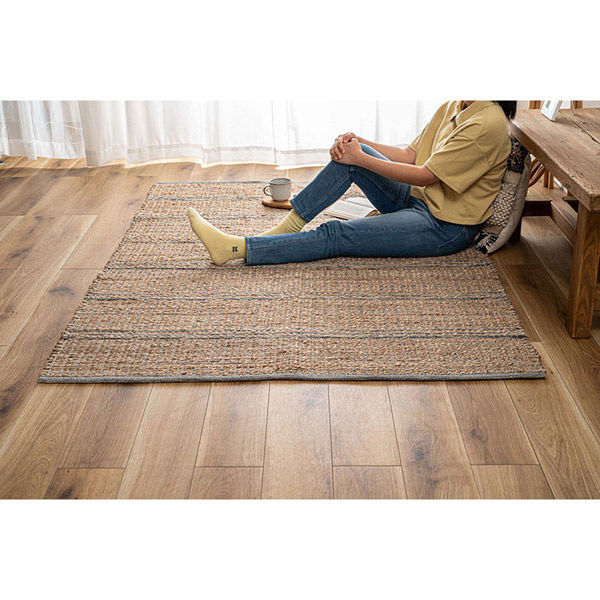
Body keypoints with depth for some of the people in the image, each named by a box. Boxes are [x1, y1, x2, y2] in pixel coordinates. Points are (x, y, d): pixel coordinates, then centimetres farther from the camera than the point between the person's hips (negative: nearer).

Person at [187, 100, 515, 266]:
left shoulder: (488, 124, -20)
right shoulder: (452, 108, 9)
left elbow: (424, 175, -20)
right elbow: (410, 155, 11)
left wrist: (361, 158, -14)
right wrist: (359, 144, -3)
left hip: (446, 228, -8)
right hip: (419, 201, 8)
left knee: (336, 235, -20)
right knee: (349, 155, -11)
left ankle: (234, 248, -20)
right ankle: (286, 228, -10)